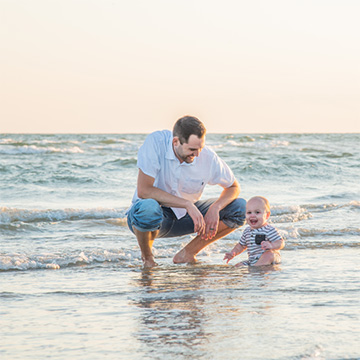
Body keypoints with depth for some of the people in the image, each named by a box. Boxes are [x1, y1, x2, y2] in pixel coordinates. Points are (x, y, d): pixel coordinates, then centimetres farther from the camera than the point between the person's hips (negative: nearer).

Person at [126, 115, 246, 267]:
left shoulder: (207, 157, -15)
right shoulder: (155, 142, -25)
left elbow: (233, 187, 0)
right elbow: (143, 191, -30)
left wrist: (215, 209, -21)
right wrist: (187, 204, -33)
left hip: (183, 215, 4)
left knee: (240, 208, -11)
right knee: (148, 208, -42)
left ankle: (186, 254, -3)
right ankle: (147, 256, -8)